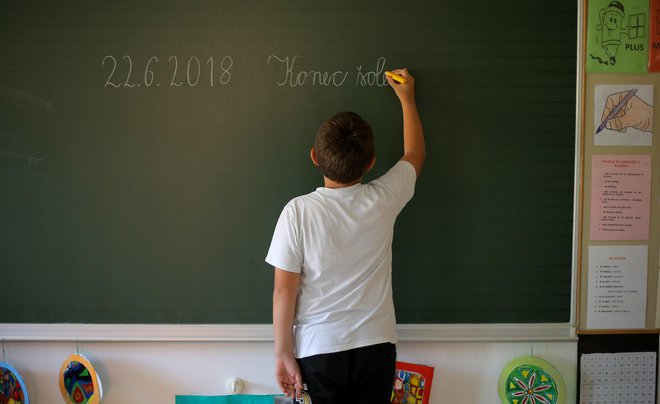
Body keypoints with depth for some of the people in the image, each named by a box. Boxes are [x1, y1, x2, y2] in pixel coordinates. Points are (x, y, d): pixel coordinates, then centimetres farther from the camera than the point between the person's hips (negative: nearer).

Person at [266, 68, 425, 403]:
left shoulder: (298, 211, -15)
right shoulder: (383, 200, -7)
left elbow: (285, 290, -12)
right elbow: (415, 154, 13)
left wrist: (284, 354, -1)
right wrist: (407, 98, 24)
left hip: (319, 352, -2)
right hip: (377, 347, 2)